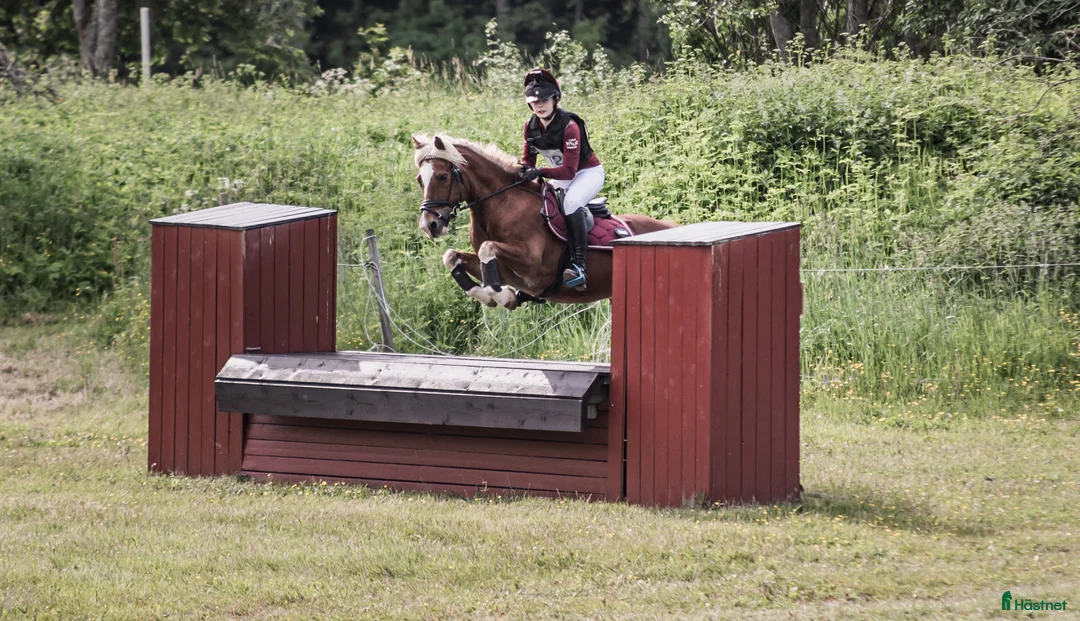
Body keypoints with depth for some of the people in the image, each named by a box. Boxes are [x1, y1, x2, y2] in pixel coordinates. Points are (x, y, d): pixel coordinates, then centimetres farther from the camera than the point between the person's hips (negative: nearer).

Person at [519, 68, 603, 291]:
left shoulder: (568, 125, -28)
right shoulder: (531, 127, -6)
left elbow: (569, 171, -32)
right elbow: (528, 159, 3)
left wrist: (539, 172, -43)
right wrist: (523, 169, -22)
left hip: (588, 172, -8)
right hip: (561, 177, 8)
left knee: (571, 202, -36)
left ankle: (579, 264, -38)